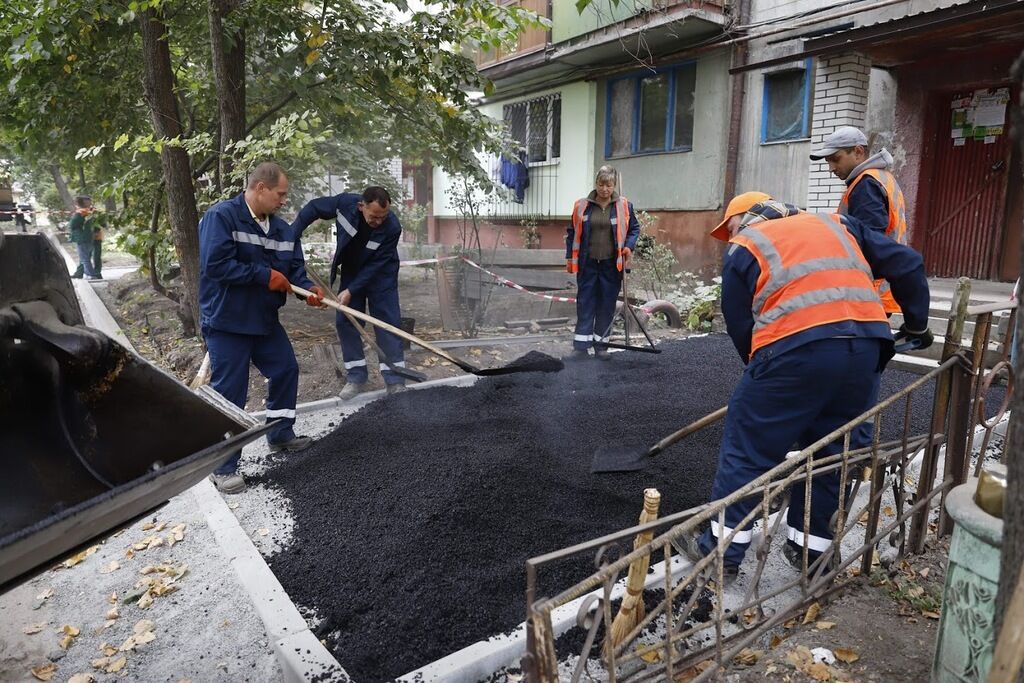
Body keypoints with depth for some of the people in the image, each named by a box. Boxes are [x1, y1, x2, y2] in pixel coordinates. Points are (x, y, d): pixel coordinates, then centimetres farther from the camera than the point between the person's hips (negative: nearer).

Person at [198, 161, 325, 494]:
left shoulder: (282, 229, 7)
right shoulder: (221, 216, -16)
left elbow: (295, 268, 8)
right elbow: (215, 265, -26)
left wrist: (308, 289, -14)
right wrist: (265, 276, -22)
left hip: (265, 320, 8)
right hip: (226, 322, -8)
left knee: (286, 370, 18)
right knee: (229, 392, -4)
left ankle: (280, 433, 38)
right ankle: (224, 467, 7)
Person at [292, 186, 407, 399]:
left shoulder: (392, 227, -31)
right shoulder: (345, 203, -25)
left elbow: (376, 265, -27)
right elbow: (313, 208, -7)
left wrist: (351, 291, -29)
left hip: (380, 275, -3)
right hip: (350, 271, 3)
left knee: (388, 322, -8)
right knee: (345, 321, 1)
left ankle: (395, 380, -3)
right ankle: (356, 378, 9)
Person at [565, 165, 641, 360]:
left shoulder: (624, 206, 1)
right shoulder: (582, 206, 1)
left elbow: (634, 228, 11)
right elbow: (572, 232, 9)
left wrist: (629, 246, -7)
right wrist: (570, 257, 5)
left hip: (612, 264, 0)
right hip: (587, 264, 0)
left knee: (607, 305, 6)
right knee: (585, 303, 1)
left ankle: (601, 345, 17)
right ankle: (581, 346, 5)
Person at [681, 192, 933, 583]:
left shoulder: (743, 248, 12)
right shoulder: (835, 225, 26)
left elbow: (739, 325, 8)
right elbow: (907, 264, 23)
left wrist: (762, 371, 22)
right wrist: (916, 324, 31)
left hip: (795, 350, -5)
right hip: (866, 348, 6)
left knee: (747, 451, 7)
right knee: (829, 454, 20)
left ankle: (722, 549, 14)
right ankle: (810, 548, 29)